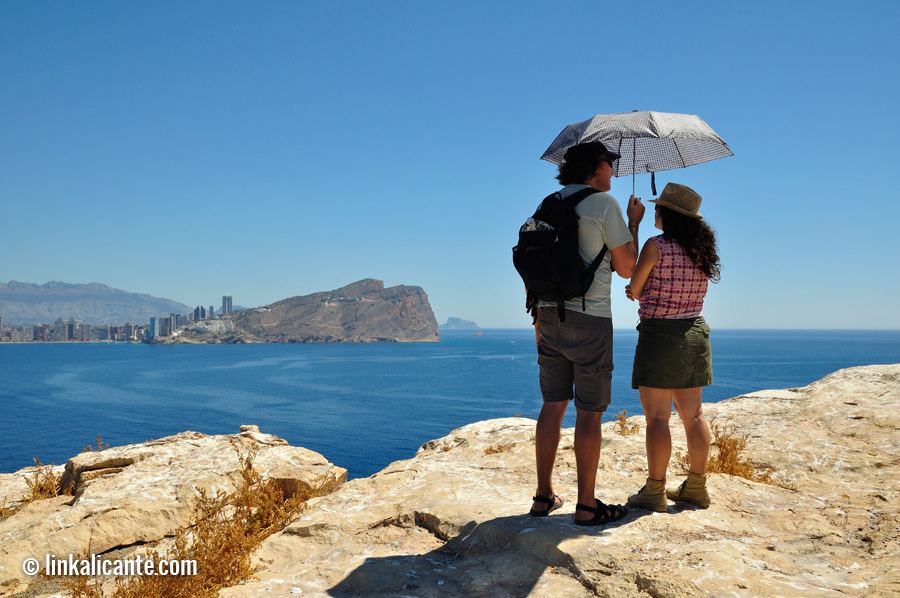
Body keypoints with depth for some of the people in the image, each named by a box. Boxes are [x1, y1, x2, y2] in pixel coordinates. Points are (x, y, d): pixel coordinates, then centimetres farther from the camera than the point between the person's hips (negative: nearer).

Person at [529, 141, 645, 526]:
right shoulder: (605, 204, -7)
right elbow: (627, 268, -5)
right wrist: (634, 223, 9)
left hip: (551, 316, 7)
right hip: (589, 319, -6)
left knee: (553, 406, 11)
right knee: (589, 412, 0)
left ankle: (544, 497, 17)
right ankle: (586, 505, 7)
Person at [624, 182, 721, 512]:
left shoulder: (655, 246, -13)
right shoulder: (701, 250, 8)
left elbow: (634, 289, -5)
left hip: (659, 334, -7)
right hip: (695, 333, 7)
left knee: (657, 416, -2)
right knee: (693, 413, 13)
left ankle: (655, 491, 2)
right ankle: (696, 486, 21)